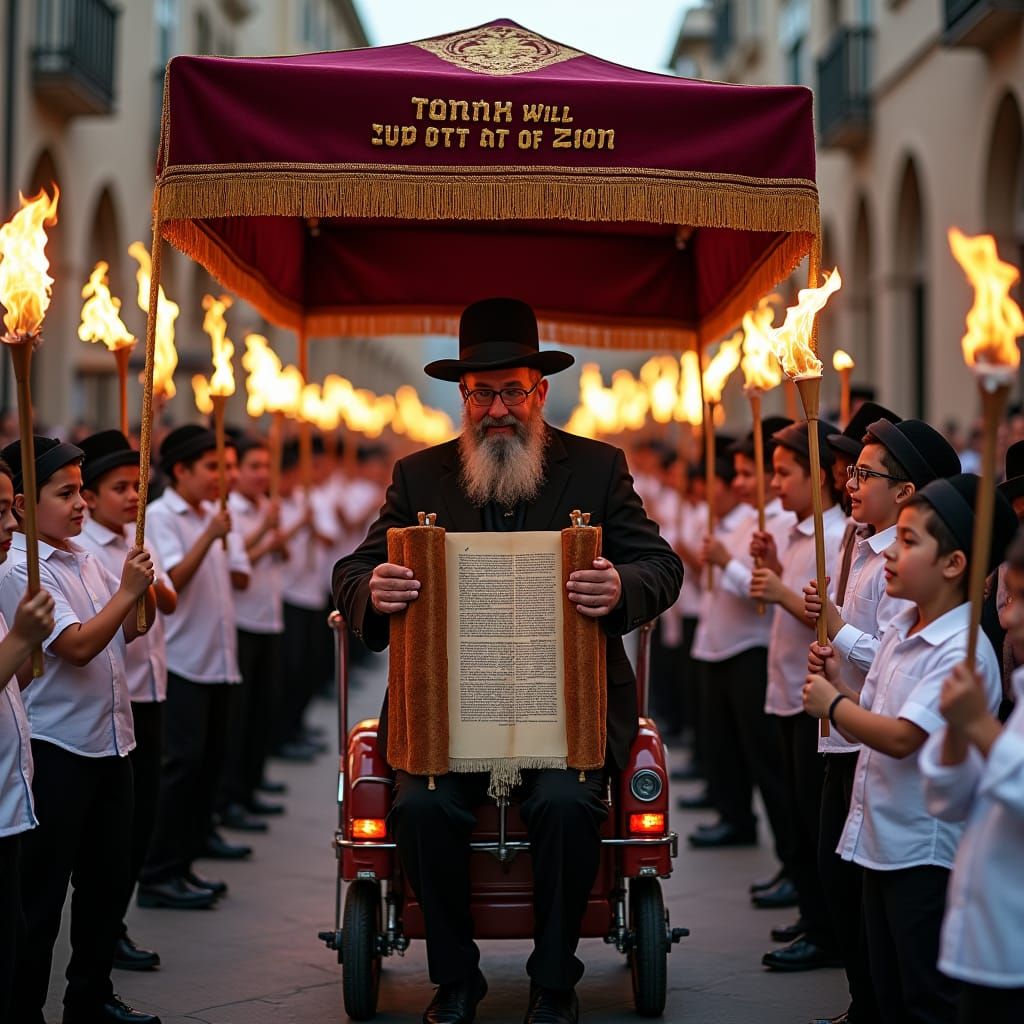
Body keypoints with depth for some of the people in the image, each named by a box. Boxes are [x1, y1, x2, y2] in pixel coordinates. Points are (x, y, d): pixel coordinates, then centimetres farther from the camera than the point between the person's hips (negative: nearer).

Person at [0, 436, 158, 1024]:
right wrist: (126, 590, -17)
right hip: (57, 752, -9)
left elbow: (132, 629, 17)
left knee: (110, 878, 17)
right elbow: (77, 646, -22)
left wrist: (144, 591, -1)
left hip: (110, 742, 9)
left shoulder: (85, 560, 9)